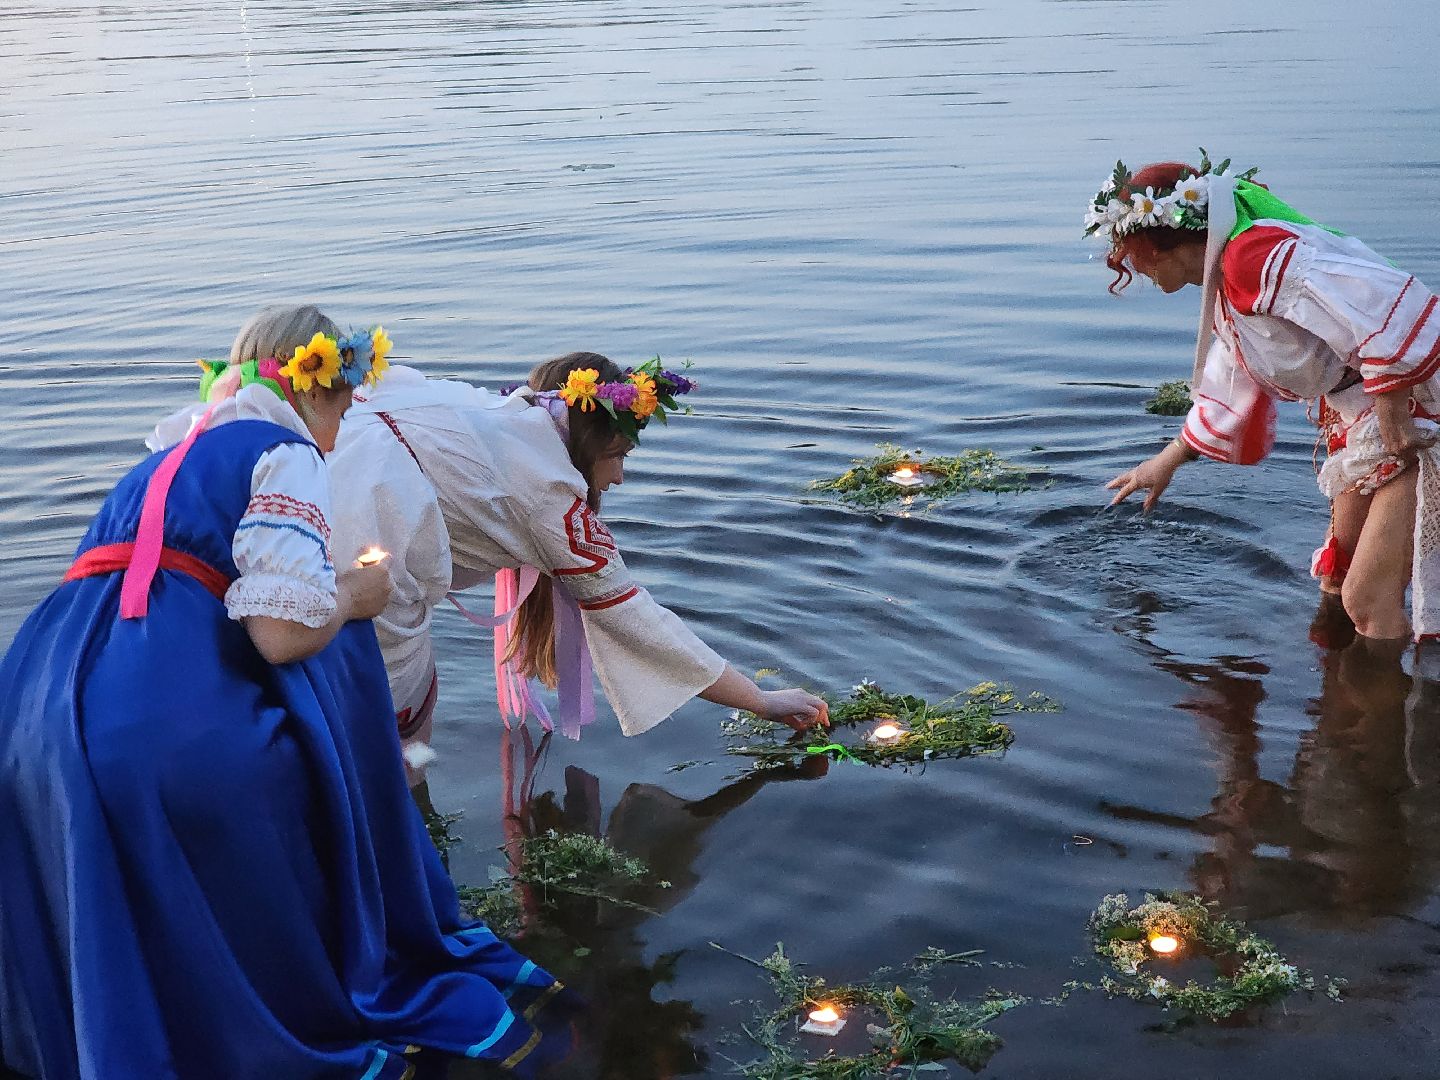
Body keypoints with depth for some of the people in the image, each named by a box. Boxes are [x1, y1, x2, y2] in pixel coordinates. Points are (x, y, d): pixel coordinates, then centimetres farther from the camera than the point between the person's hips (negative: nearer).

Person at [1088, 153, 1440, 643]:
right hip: (1362, 425, 11)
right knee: (1339, 582, 21)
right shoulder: (1226, 290, 13)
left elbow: (1385, 307, -32)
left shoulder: (1255, 255, -23)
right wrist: (1168, 461, 36)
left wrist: (1391, 413, -25)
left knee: (1370, 604, -13)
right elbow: (1227, 397, 28)